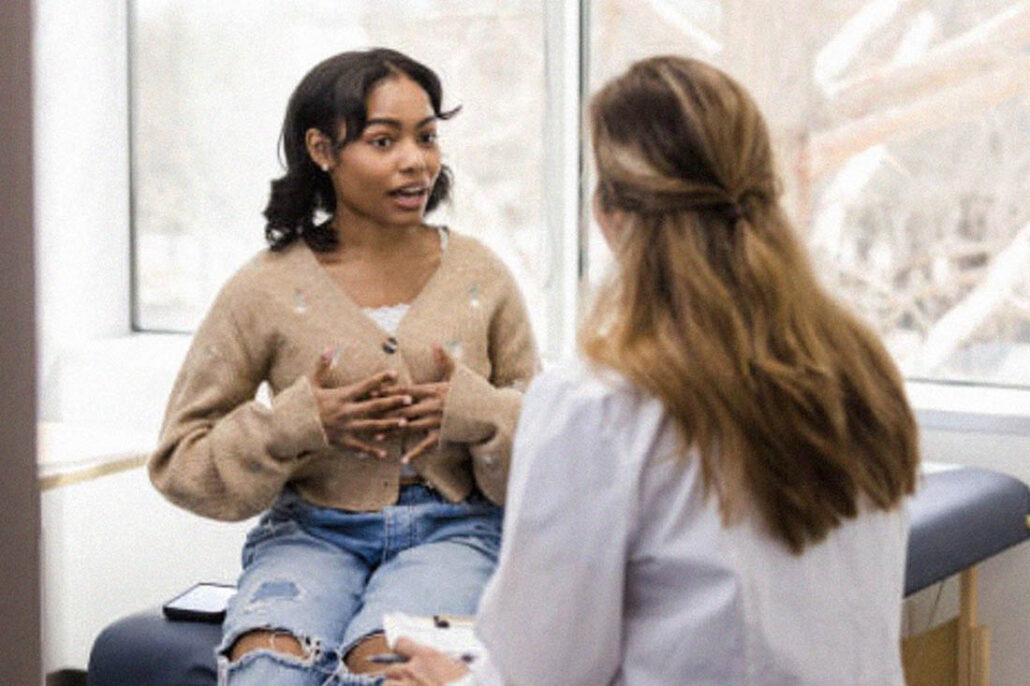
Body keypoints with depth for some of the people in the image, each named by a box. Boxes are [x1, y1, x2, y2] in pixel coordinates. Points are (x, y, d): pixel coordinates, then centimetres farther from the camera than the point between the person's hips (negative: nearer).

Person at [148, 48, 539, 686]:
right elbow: (179, 460, 4)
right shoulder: (266, 291, 1)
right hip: (311, 531, 0)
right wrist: (301, 423, -11)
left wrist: (473, 413, -10)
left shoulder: (481, 276, 6)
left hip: (450, 530, 0)